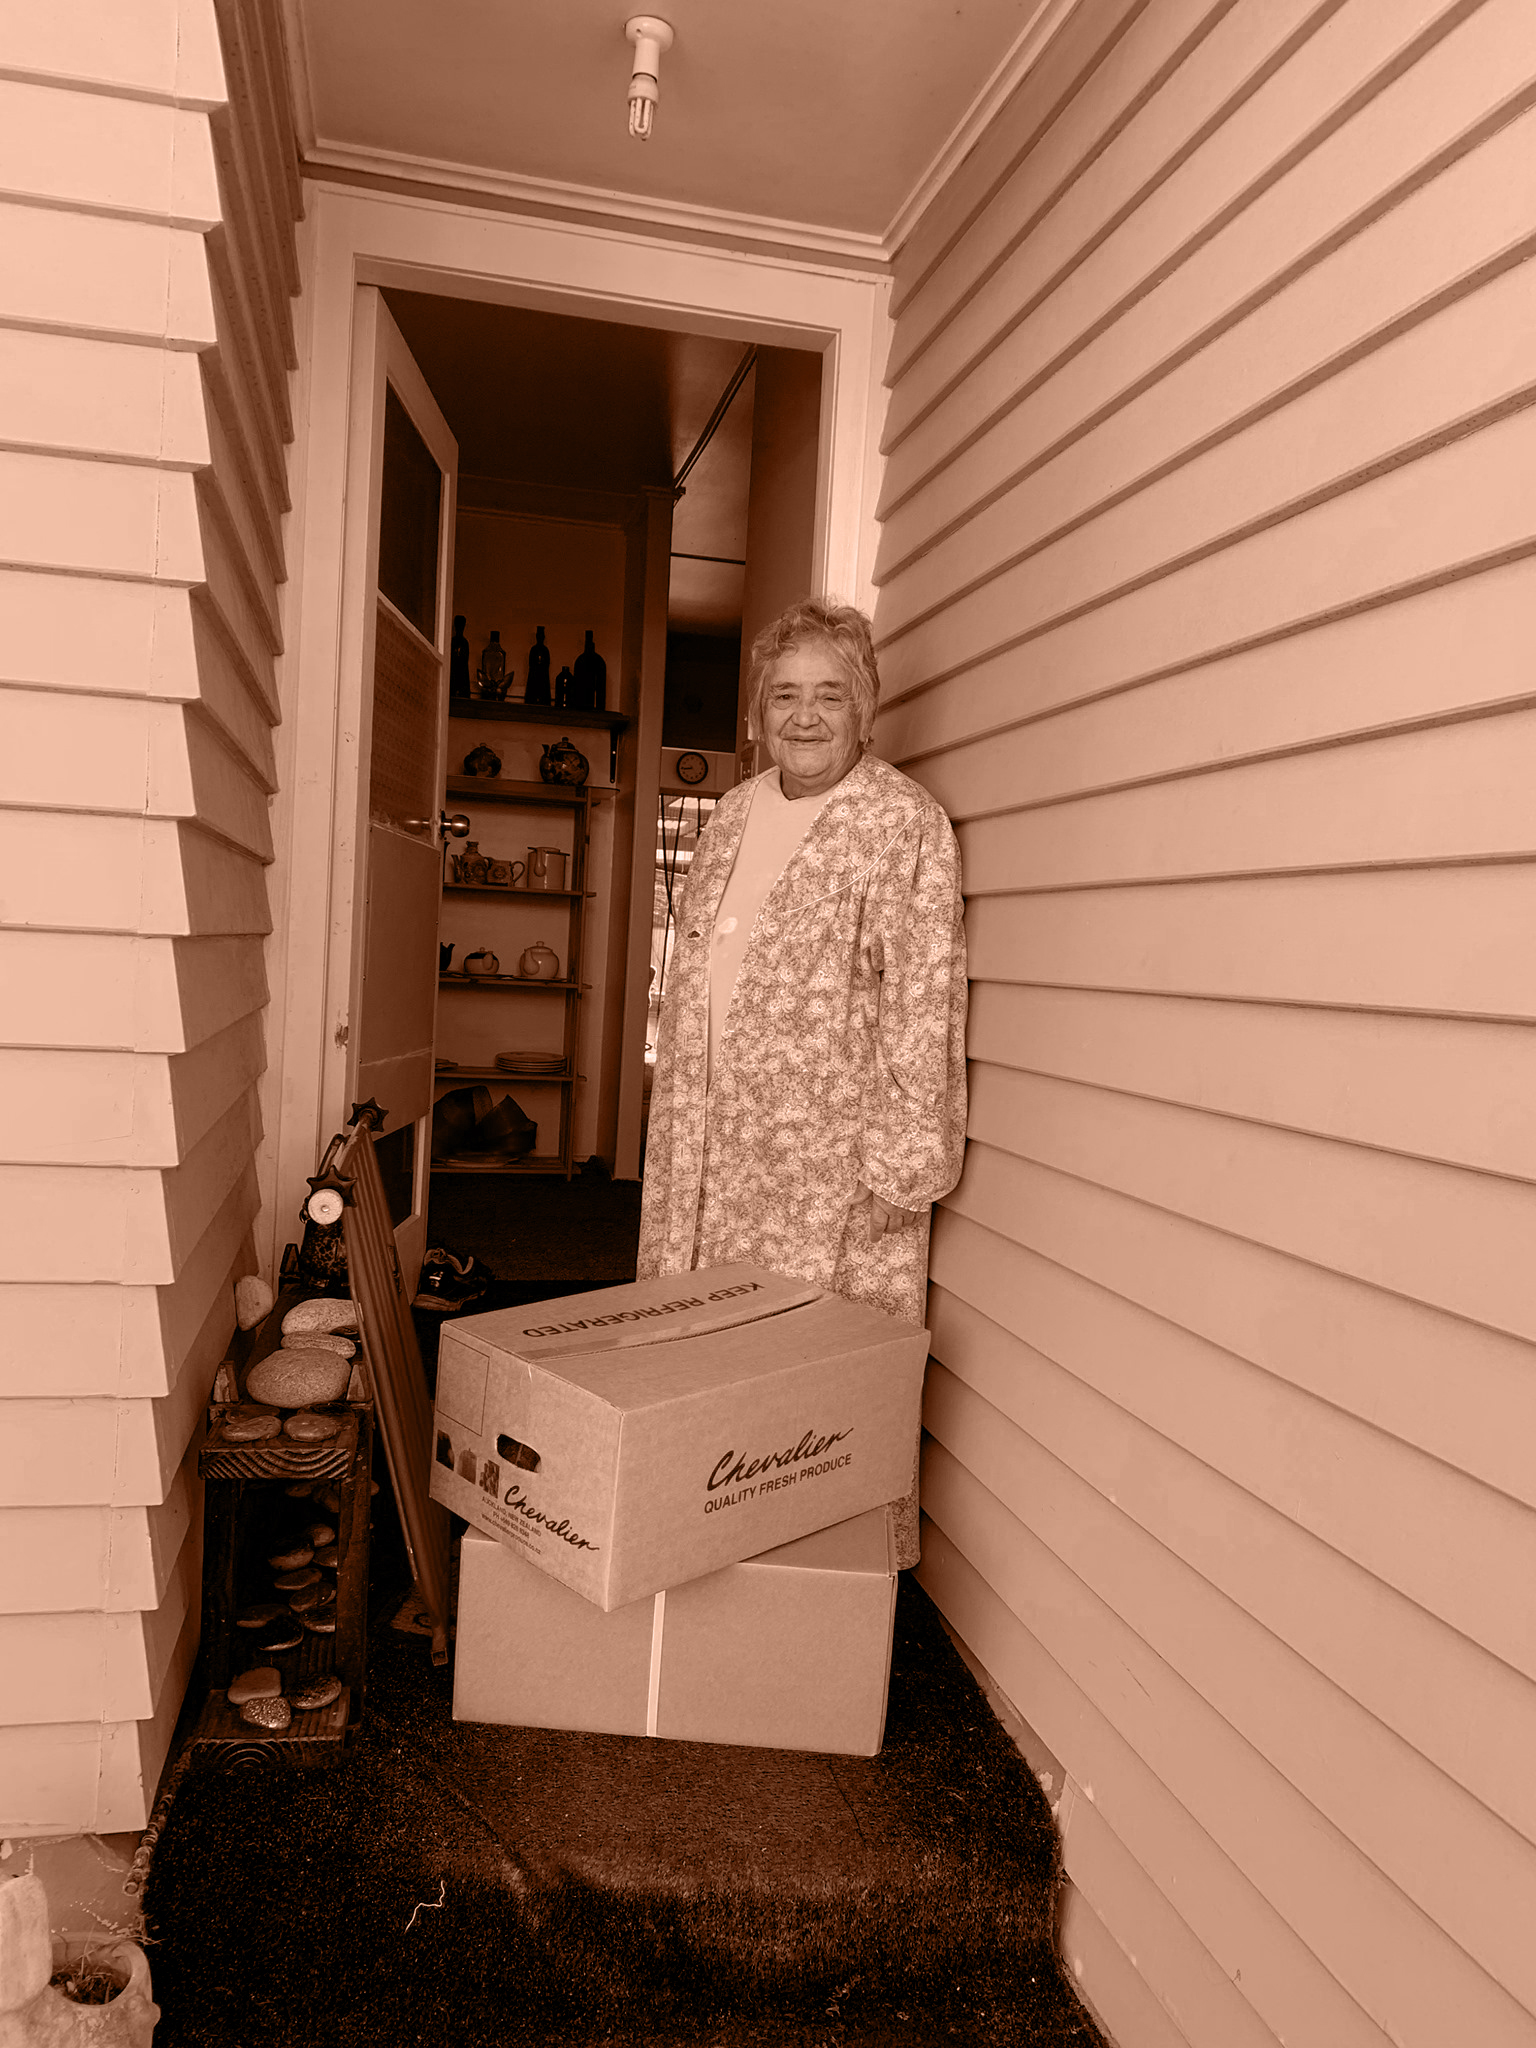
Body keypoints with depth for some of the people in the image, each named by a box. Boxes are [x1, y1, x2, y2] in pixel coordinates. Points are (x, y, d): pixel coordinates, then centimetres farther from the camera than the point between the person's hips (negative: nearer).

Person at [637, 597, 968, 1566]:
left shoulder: (904, 821, -10)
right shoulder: (737, 810, 13)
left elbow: (924, 997, -15)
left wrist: (906, 1148, -19)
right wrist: (682, 1105, 17)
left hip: (832, 1142, -7)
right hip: (717, 1137, 7)